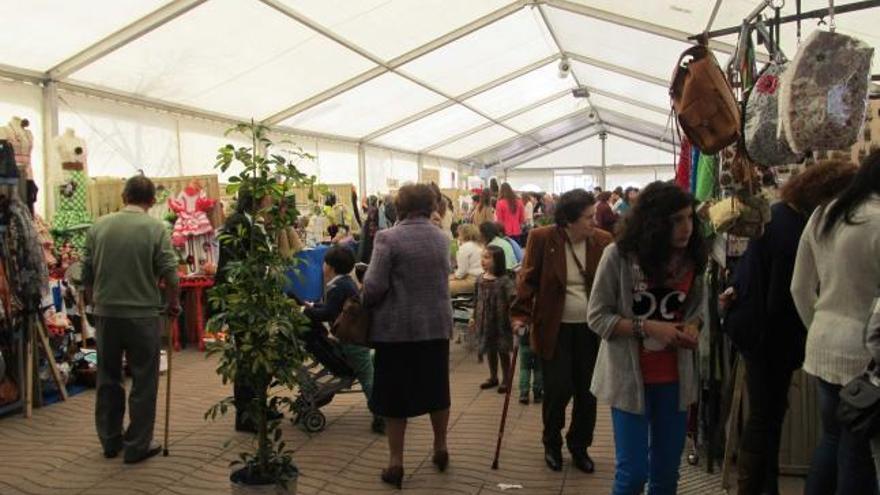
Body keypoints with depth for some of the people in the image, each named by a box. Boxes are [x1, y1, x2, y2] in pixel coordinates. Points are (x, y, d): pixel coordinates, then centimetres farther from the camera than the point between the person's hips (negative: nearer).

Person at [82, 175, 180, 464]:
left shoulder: (99, 226, 2)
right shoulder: (155, 228, -9)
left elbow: (87, 271, 7)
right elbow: (170, 274, -13)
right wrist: (173, 304, 2)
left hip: (106, 313, 4)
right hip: (142, 314, -4)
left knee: (108, 378, 17)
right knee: (143, 382, 6)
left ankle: (110, 441, 27)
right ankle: (137, 446, 12)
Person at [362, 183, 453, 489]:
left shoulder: (388, 237, -13)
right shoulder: (442, 238, 4)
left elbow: (374, 286, -16)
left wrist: (365, 304, 3)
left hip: (397, 326, -5)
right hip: (437, 324, 5)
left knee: (395, 393, 6)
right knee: (436, 388, 18)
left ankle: (396, 462, 13)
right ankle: (440, 449, 32)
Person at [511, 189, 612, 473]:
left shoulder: (603, 241, -2)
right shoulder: (542, 239, -9)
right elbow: (528, 279, -5)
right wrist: (521, 315, -12)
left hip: (591, 329, 3)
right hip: (555, 329, -2)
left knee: (587, 392, 9)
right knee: (558, 389, -1)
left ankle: (580, 446, 32)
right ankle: (552, 444, 26)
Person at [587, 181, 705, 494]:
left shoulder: (691, 257, -1)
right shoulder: (619, 255, -15)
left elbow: (695, 308, 13)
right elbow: (597, 318, -12)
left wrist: (692, 326, -9)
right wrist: (647, 327, -23)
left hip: (674, 377, 4)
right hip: (629, 376, -4)